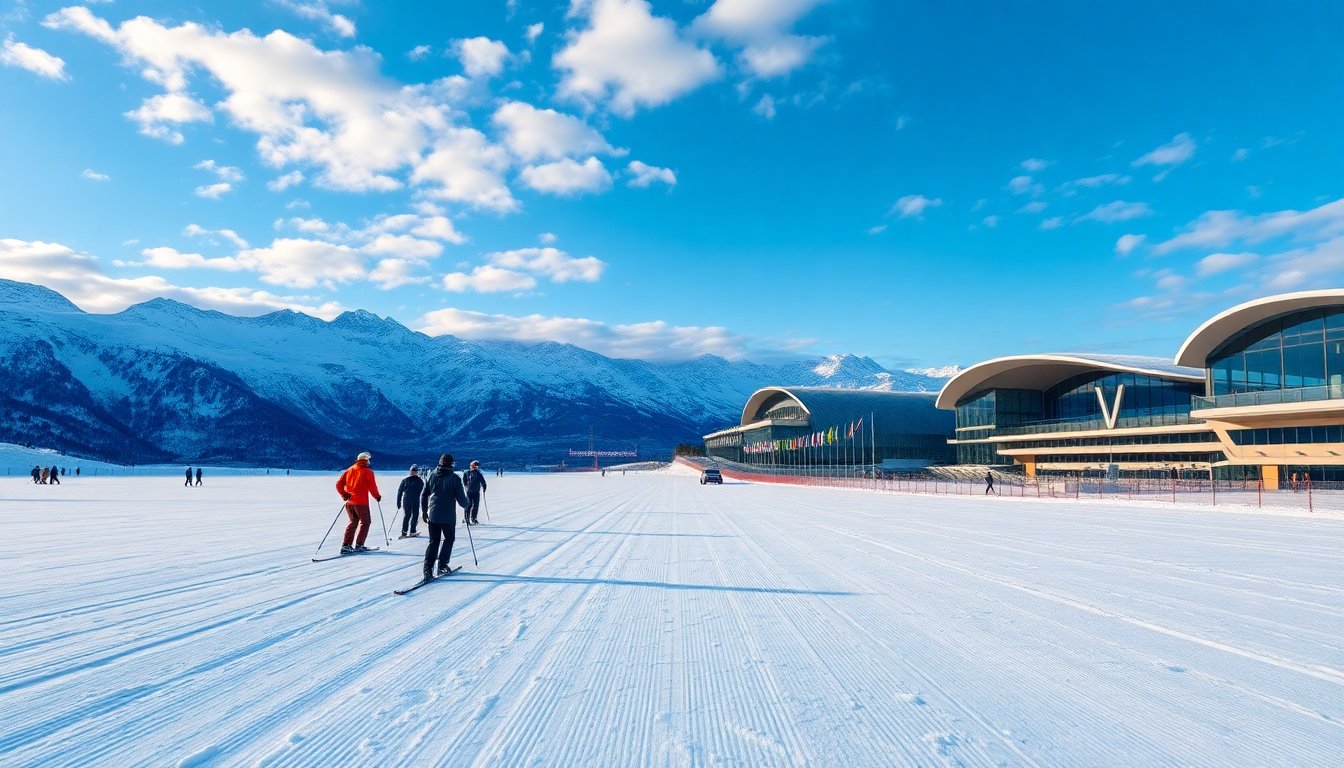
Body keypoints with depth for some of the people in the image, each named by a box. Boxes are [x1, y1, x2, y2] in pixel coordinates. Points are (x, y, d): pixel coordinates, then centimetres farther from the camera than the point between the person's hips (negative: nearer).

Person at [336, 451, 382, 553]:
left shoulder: (349, 470, 10)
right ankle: (359, 545, 6)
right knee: (365, 522, 11)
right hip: (361, 502, -6)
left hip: (349, 502, 6)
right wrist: (377, 496, 9)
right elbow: (372, 488, -7)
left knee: (353, 522, 18)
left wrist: (344, 494, 13)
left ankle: (346, 545, 8)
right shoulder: (368, 472, -6)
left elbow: (339, 484, 5)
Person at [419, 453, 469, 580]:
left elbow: (423, 495, 8)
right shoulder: (454, 478, -9)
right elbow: (461, 498, -8)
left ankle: (428, 568, -3)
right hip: (448, 516, -3)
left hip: (432, 515, 3)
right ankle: (442, 566, 11)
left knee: (433, 541, 10)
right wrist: (467, 504, 14)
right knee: (448, 539, 16)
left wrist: (424, 510, 22)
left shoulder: (431, 476, 3)